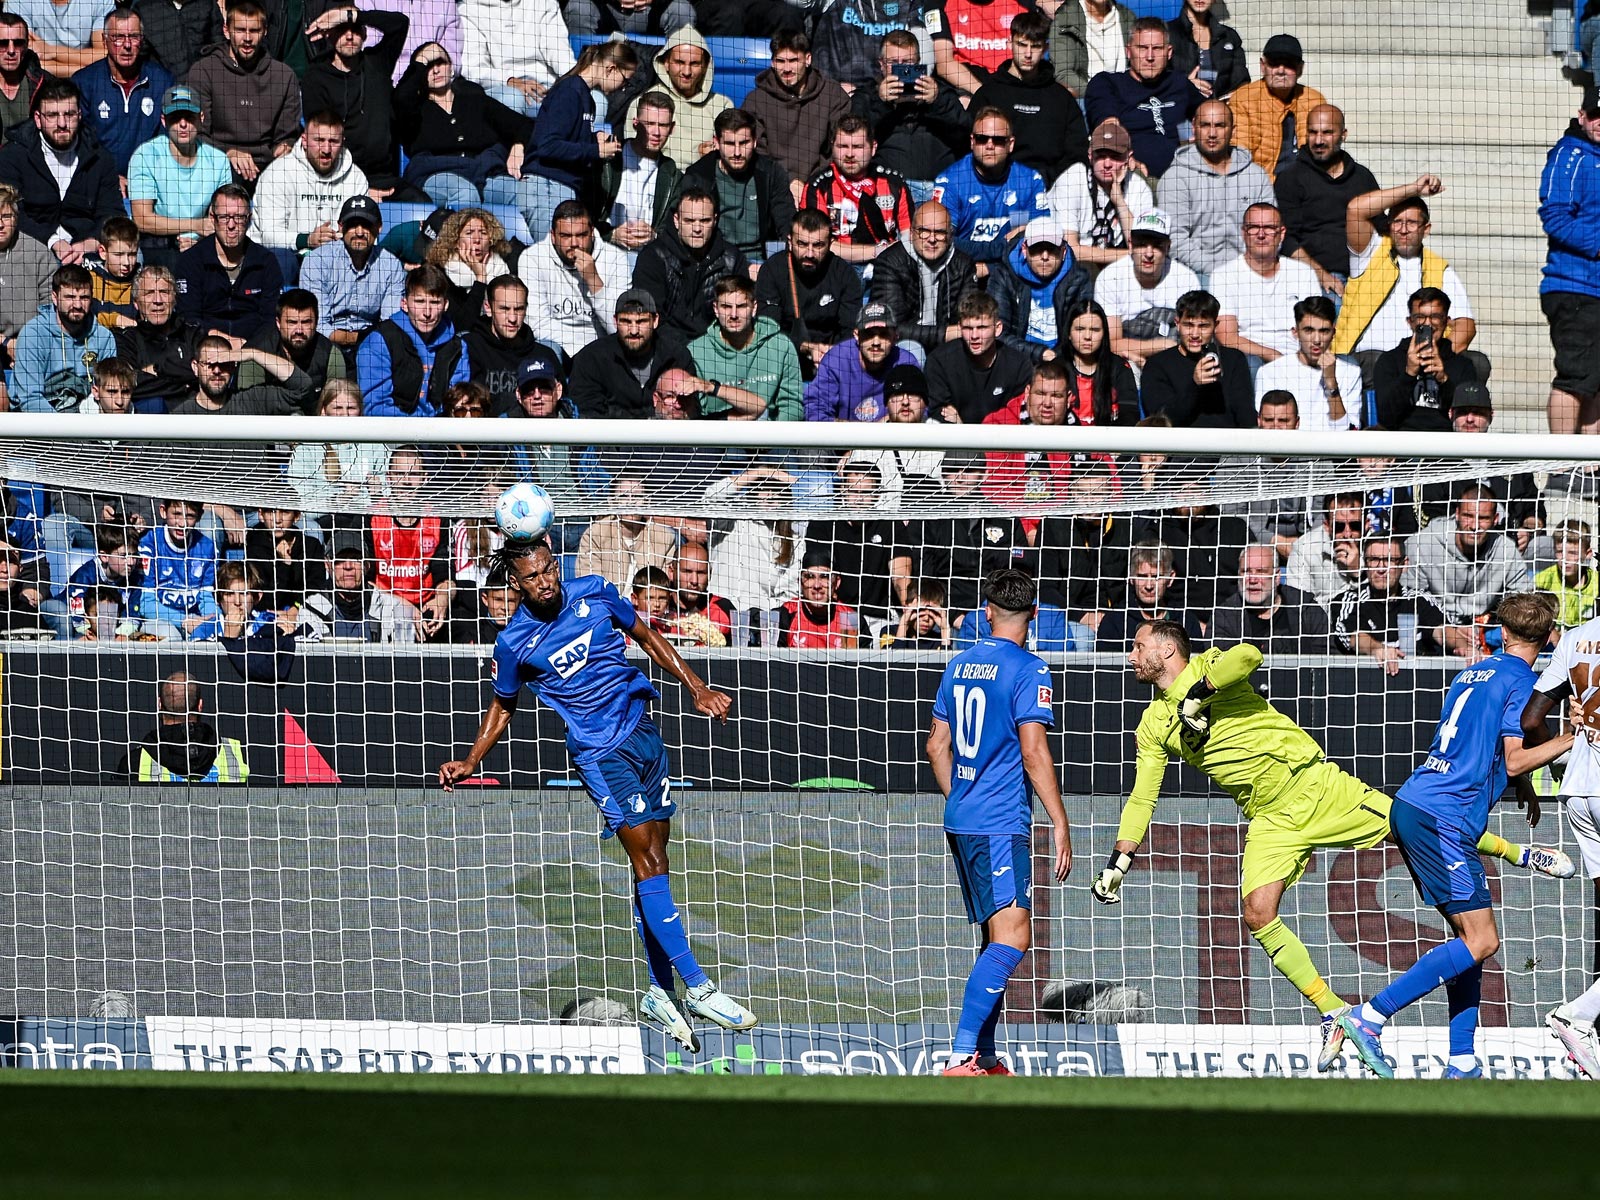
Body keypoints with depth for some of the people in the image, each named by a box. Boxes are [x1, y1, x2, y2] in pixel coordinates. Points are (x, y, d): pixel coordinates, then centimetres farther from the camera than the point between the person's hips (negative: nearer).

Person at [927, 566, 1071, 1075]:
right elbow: (1033, 753, -16)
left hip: (961, 821, 8)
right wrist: (1060, 824, -11)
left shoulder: (960, 665, 13)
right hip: (1001, 824, -8)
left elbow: (937, 746, 19)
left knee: (997, 938, 16)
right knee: (1011, 938, -14)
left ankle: (985, 1058, 17)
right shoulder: (1028, 671, -10)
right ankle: (962, 1057, -26)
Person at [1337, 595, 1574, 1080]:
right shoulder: (1521, 681, -5)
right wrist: (1569, 740, 0)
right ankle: (1369, 1018, -16)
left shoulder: (1475, 672, 19)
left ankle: (1462, 1063, 6)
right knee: (1480, 940, -10)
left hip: (1410, 805, 9)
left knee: (1470, 936, 11)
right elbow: (1514, 760, -10)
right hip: (1443, 818, -9)